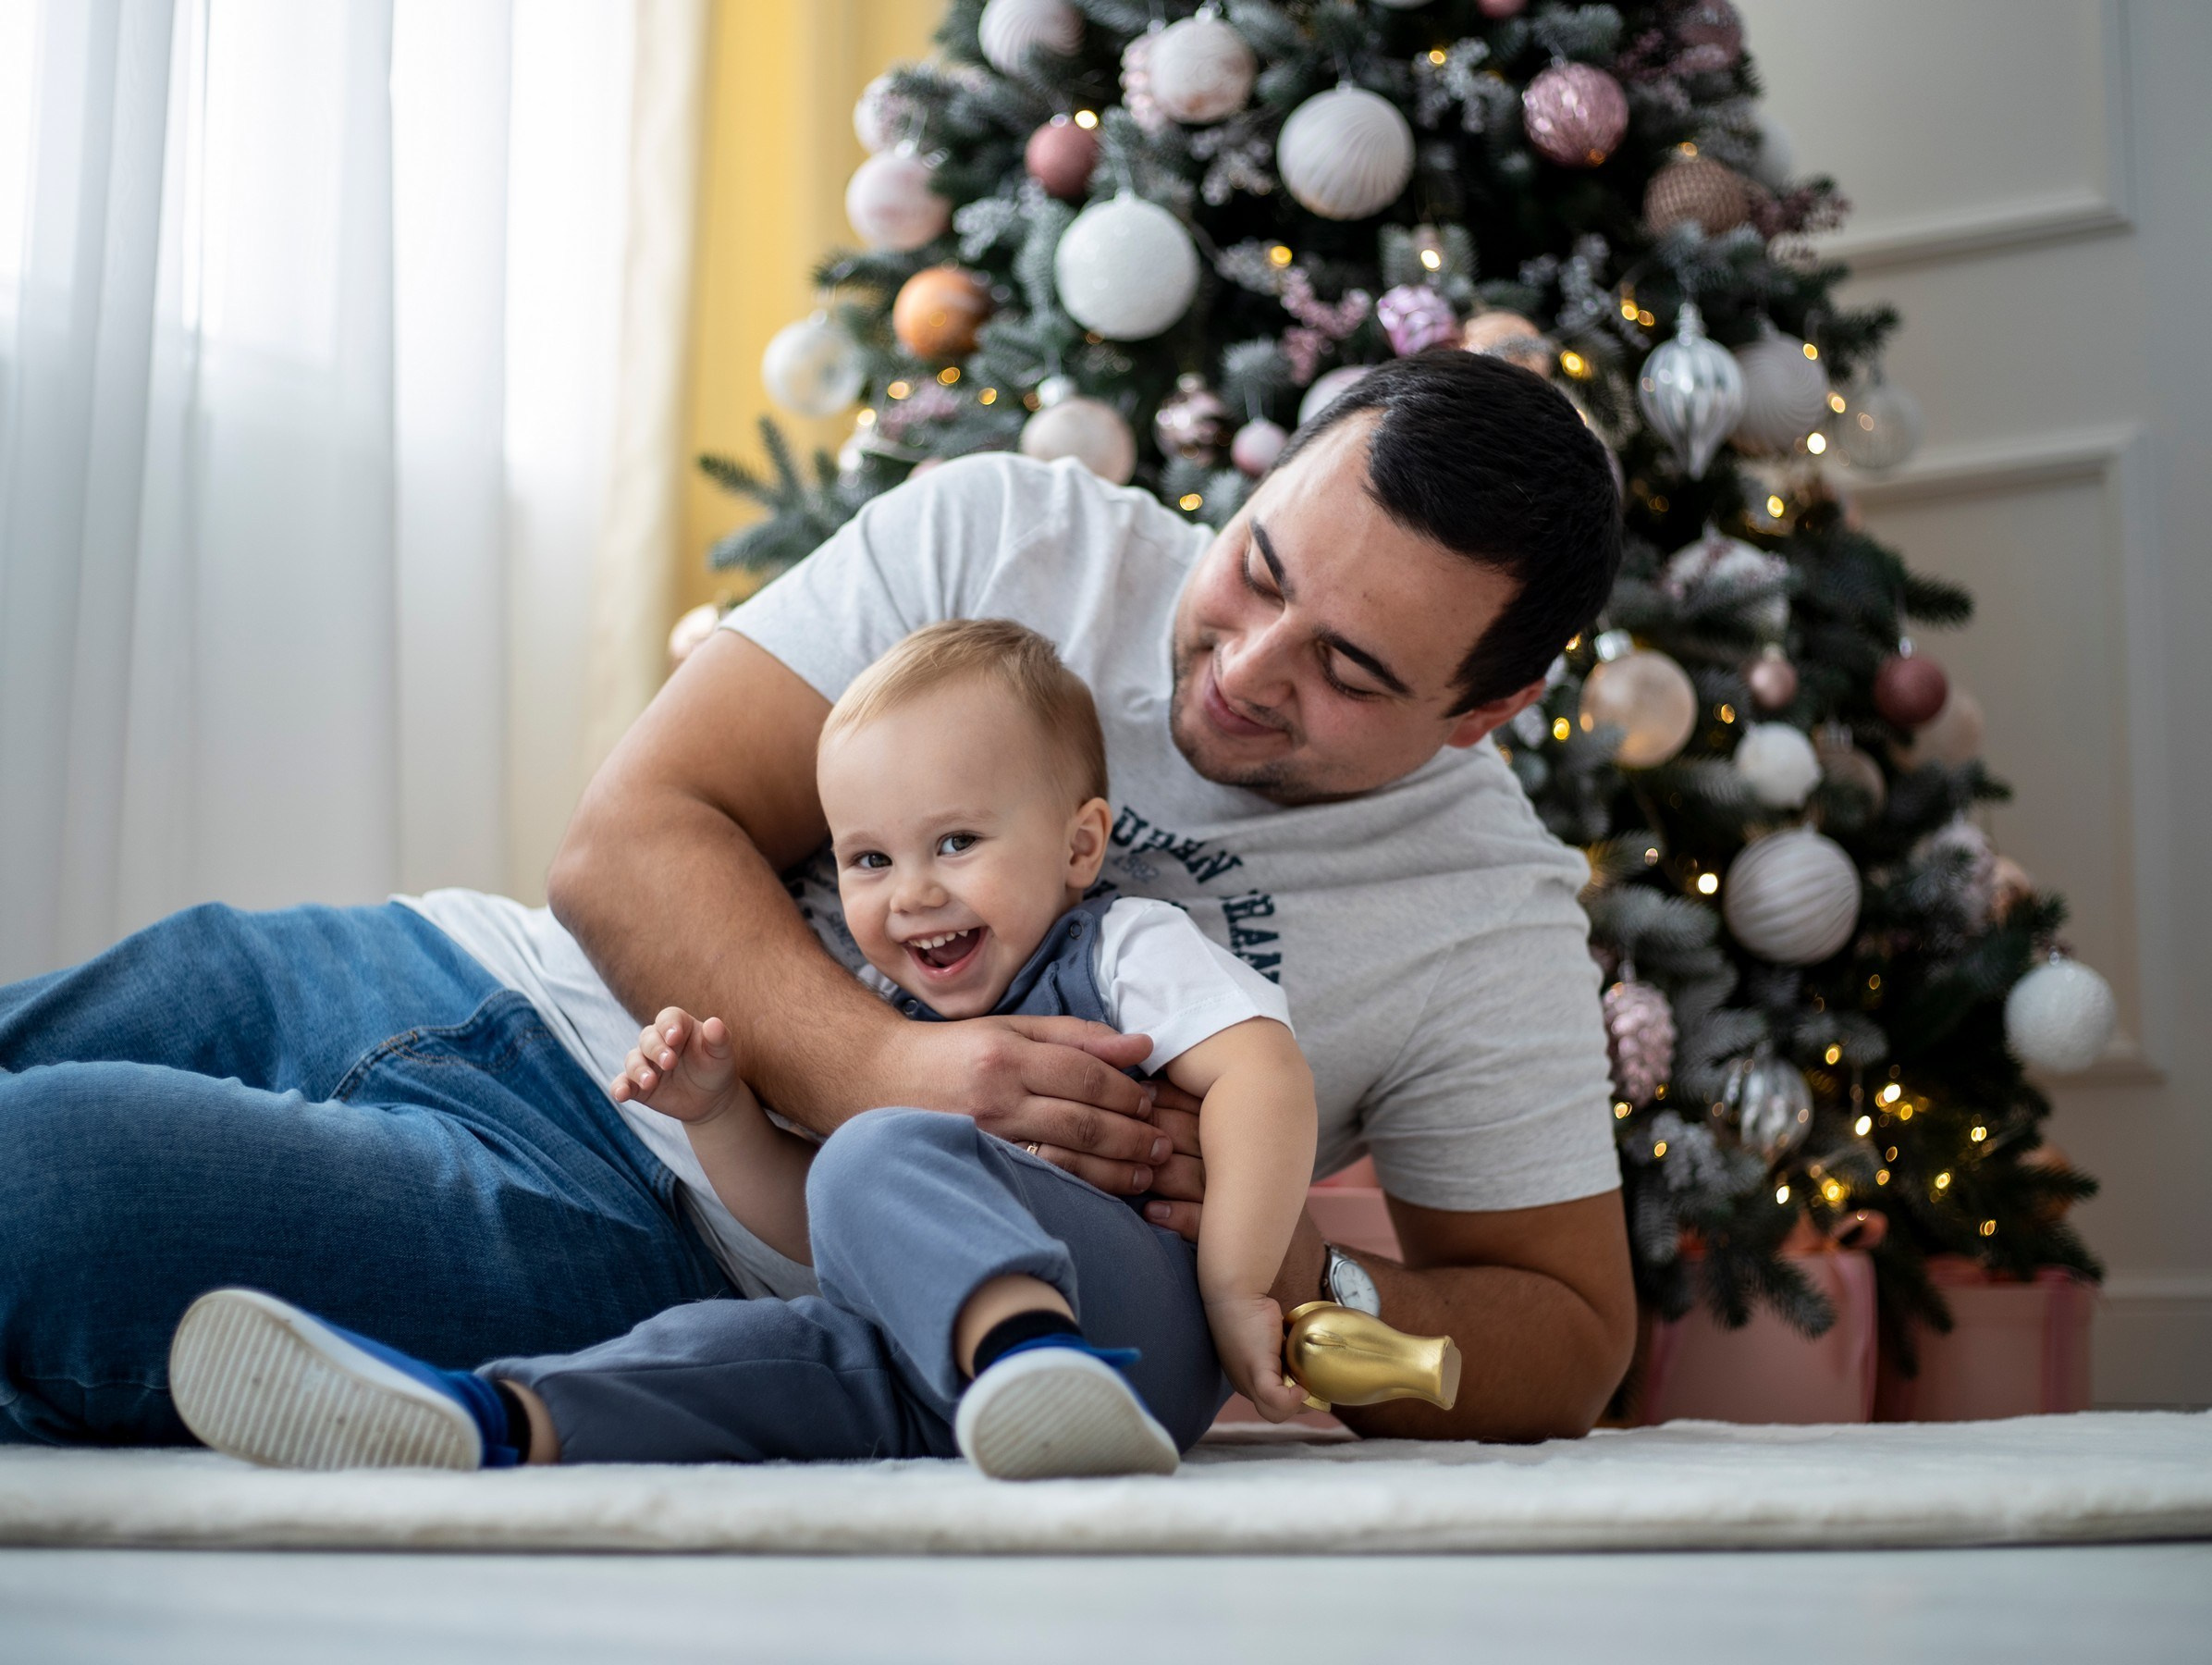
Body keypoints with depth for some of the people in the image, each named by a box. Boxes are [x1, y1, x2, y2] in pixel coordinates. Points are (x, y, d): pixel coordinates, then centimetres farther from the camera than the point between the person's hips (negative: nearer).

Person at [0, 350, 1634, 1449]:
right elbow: (628, 840, -6)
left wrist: (1306, 1283, -18)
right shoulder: (1002, 530, -2)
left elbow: (1568, 1337, 3)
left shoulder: (1493, 926, -4)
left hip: (661, 1243, -4)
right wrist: (872, 1070, -25)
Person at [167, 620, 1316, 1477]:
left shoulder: (1125, 949, 5)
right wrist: (719, 1110, 8)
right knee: (769, 1346, -17)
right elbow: (808, 1224, 26)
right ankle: (490, 1420, -38)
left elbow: (1264, 1073, -10)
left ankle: (1038, 1359, -57)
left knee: (887, 1162, -28)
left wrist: (1233, 1291, -19)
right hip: (950, 1375, 7)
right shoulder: (885, 1022, 24)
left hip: (1134, 1308, -7)